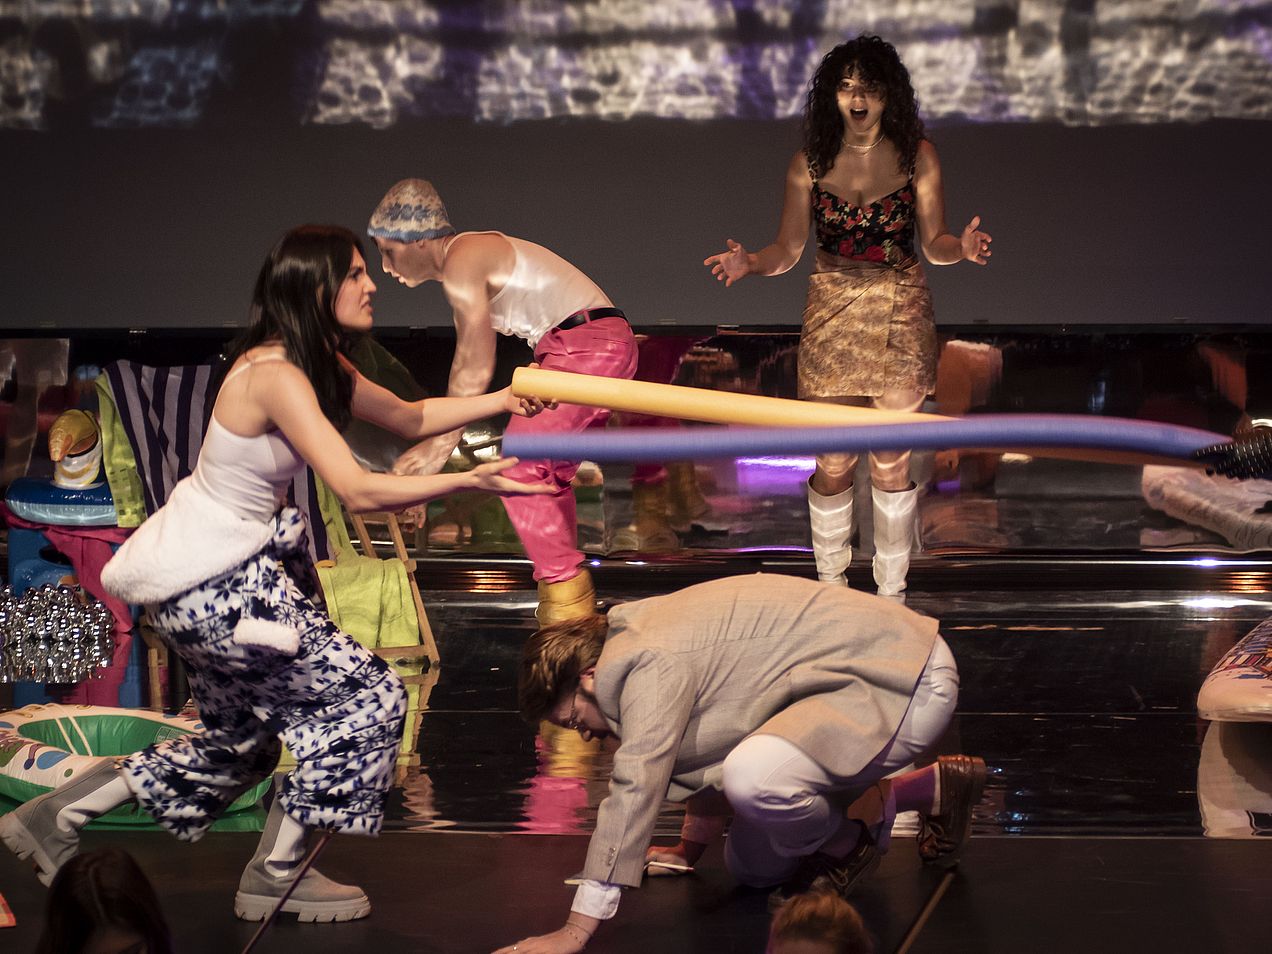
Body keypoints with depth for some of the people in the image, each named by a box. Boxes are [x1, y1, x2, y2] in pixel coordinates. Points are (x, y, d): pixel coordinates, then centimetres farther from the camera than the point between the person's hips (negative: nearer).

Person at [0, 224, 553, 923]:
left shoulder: (314, 363, 7)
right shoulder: (276, 375, -23)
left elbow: (409, 418, 18)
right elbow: (357, 492, -30)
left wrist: (502, 400, 6)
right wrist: (469, 482, -37)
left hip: (217, 575, 10)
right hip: (212, 585, -10)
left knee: (242, 740, 22)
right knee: (372, 699, -4)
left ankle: (58, 814, 26)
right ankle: (275, 876, 7)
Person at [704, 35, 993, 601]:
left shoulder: (916, 156, -4)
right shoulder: (810, 164, -2)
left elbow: (933, 243, -2)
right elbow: (788, 249, -1)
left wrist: (961, 247, -24)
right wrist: (750, 263, -21)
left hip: (899, 318, -1)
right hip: (831, 318, 1)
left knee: (891, 464, 6)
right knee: (833, 464, 6)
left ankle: (891, 591, 20)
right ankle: (830, 585, 23)